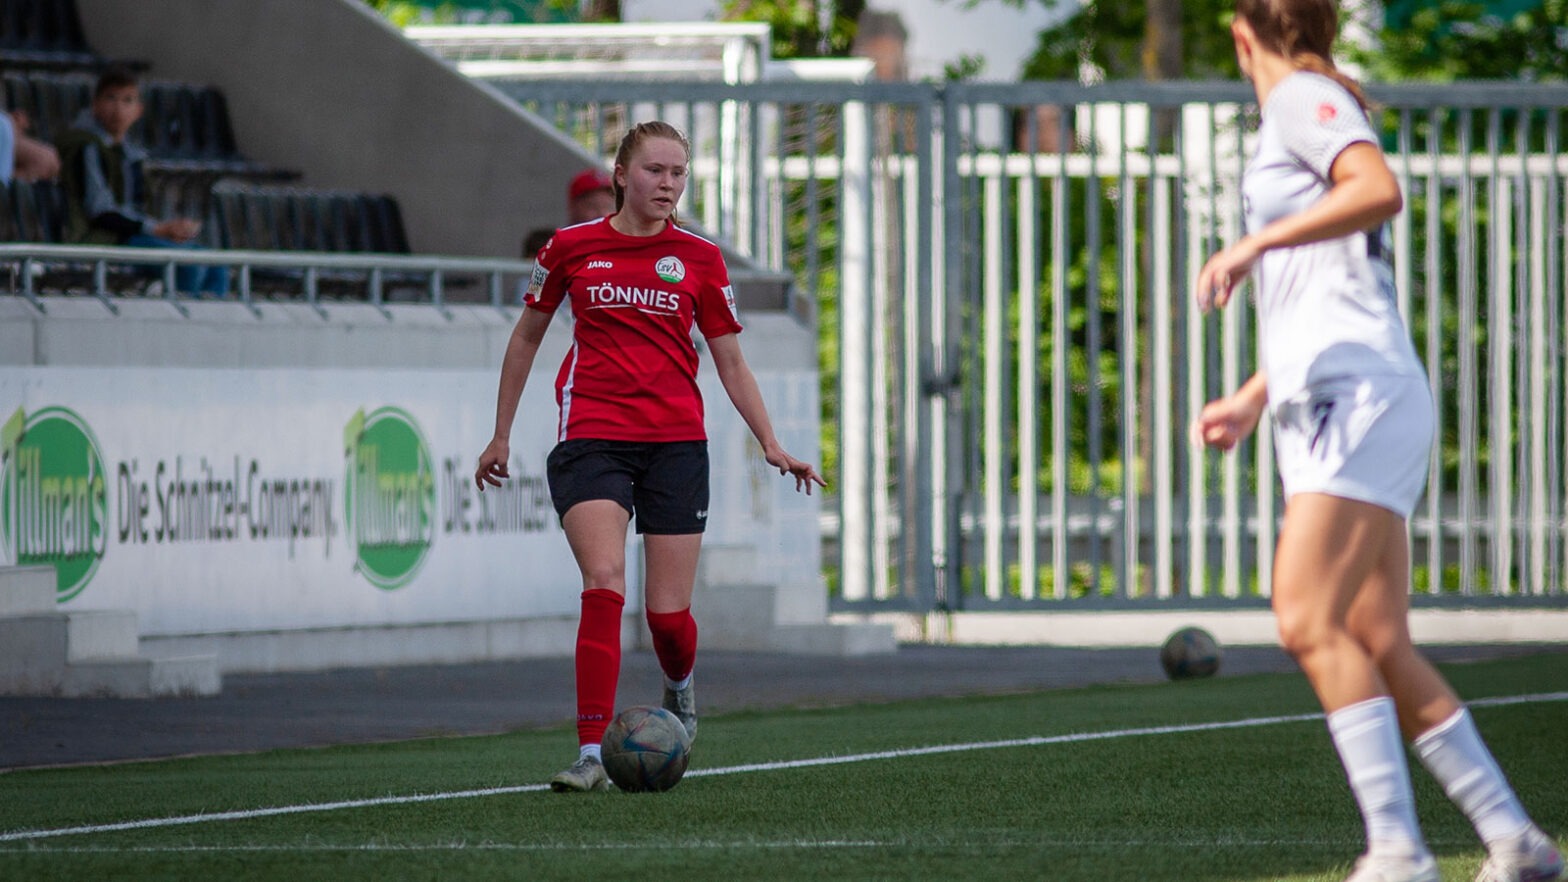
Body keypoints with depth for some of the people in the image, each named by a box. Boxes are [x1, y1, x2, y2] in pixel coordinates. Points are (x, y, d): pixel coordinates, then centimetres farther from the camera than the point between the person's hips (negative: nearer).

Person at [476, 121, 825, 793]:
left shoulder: (698, 258, 6)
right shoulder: (572, 248, 4)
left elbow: (731, 365, 11)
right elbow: (527, 336, 17)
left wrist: (771, 445, 1)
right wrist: (501, 435, 18)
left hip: (675, 442, 1)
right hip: (591, 437, -1)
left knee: (668, 613, -2)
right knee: (604, 582, -22)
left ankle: (679, 686, 35)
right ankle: (591, 755, -21)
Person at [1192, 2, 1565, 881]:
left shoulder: (1304, 98, -3)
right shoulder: (1296, 118, 24)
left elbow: (1381, 188, -24)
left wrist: (1256, 244, -24)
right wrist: (1255, 397, 34)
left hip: (1357, 395, -9)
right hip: (1328, 406, 9)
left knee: (1309, 621, -19)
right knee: (1378, 645, 4)